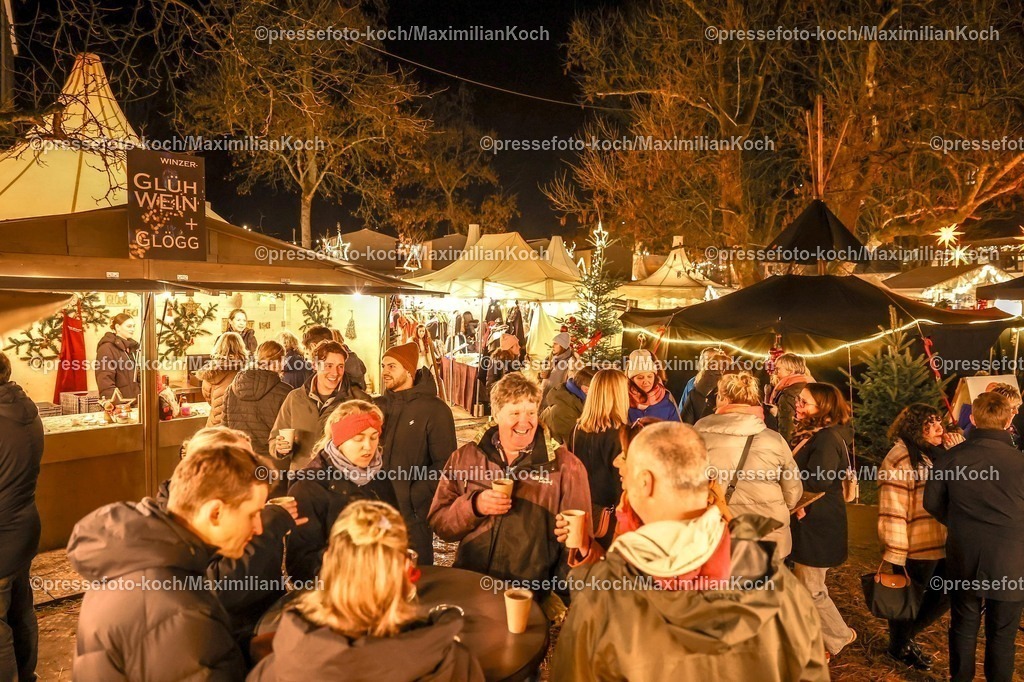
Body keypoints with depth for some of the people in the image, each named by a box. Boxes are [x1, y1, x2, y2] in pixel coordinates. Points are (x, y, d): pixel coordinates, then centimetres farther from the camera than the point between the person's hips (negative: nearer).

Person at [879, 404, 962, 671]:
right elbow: (892, 512, -19)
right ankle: (899, 648, 35)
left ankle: (907, 636, 39)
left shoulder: (937, 454, 10)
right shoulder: (900, 459, -17)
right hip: (914, 550, -8)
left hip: (942, 546, 8)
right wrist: (895, 556, -19)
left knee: (944, 597, 18)